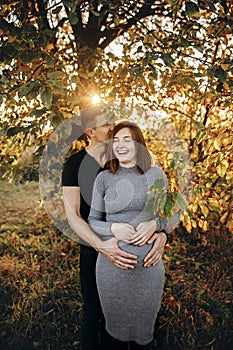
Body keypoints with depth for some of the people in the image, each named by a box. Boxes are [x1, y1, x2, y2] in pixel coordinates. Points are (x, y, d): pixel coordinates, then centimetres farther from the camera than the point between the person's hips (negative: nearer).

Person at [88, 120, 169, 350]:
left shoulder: (156, 174, -1)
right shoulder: (103, 178, 0)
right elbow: (93, 221, 4)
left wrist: (154, 224, -14)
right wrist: (113, 228, -15)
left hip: (148, 262, 0)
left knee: (144, 323, 18)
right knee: (115, 322, 17)